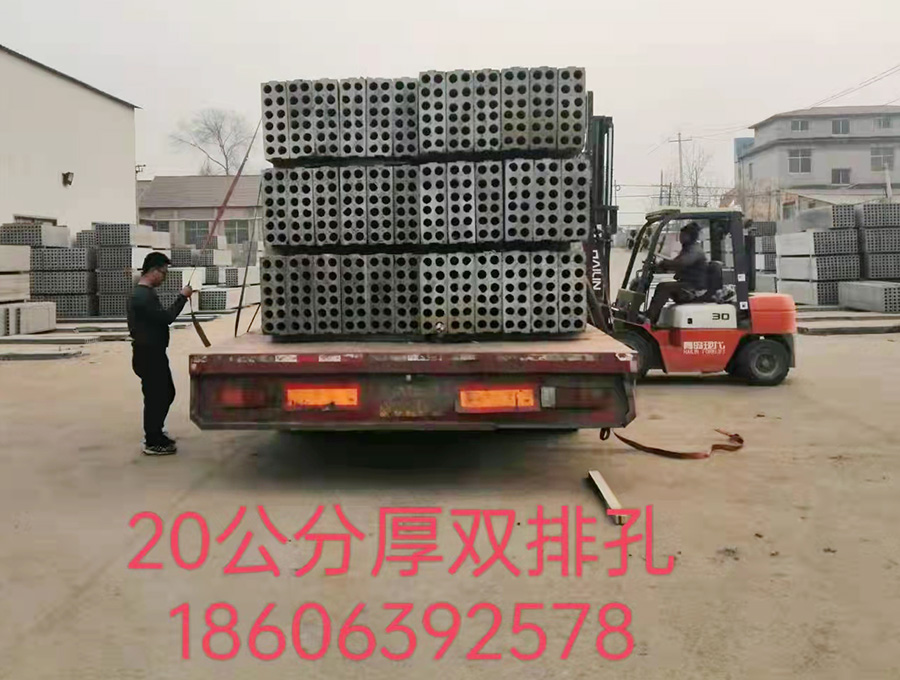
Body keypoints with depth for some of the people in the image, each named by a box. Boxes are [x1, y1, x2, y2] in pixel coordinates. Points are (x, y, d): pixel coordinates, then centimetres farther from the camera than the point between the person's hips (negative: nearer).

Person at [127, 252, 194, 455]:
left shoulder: (144, 293, 15)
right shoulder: (143, 296, -20)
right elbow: (166, 317, -24)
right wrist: (182, 297, -17)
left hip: (154, 353, 11)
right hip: (148, 355, -11)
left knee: (167, 392, 19)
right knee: (155, 396, -2)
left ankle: (155, 433, 31)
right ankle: (153, 443, 9)